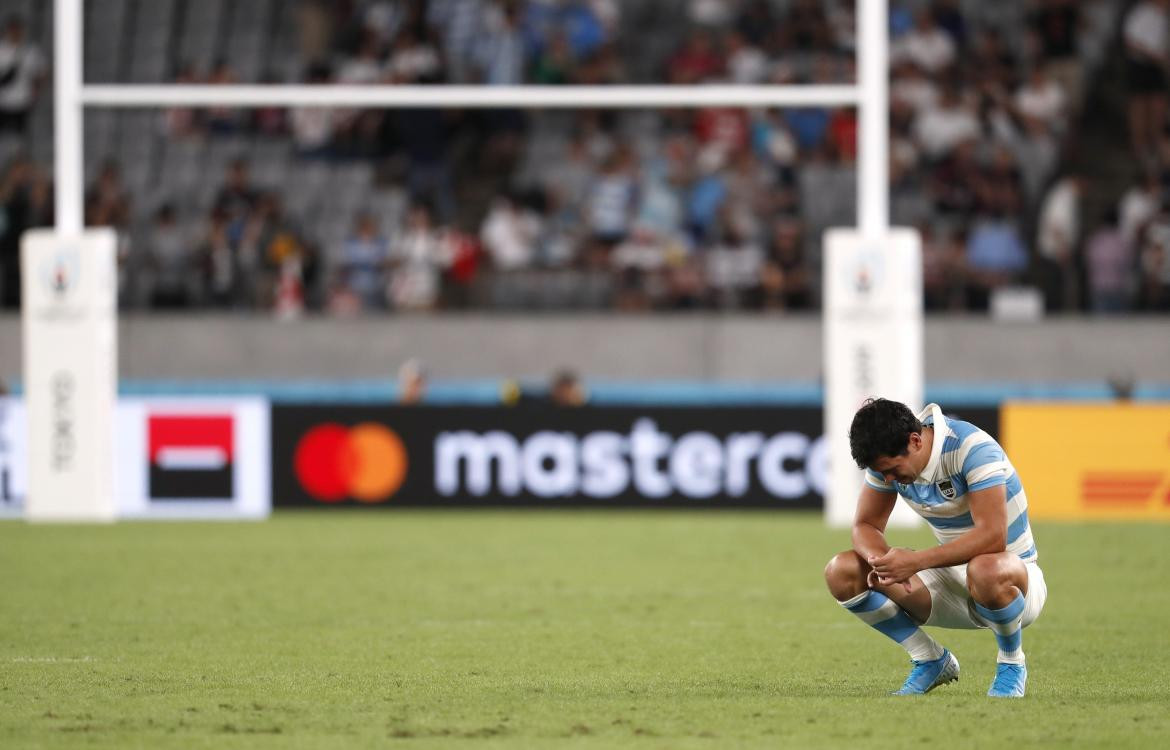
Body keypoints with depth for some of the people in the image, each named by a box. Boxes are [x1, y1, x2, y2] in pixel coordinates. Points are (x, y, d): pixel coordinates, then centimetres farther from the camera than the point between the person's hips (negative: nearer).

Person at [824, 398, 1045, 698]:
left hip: (1013, 575, -6)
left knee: (985, 570, -44)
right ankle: (931, 660, 5)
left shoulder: (973, 448, -27)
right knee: (841, 572, -12)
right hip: (949, 583, 6)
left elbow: (993, 536, -35)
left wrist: (916, 561, -41)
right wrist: (879, 559, -25)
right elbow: (866, 525, -1)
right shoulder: (888, 459, -7)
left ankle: (1011, 663, -12)